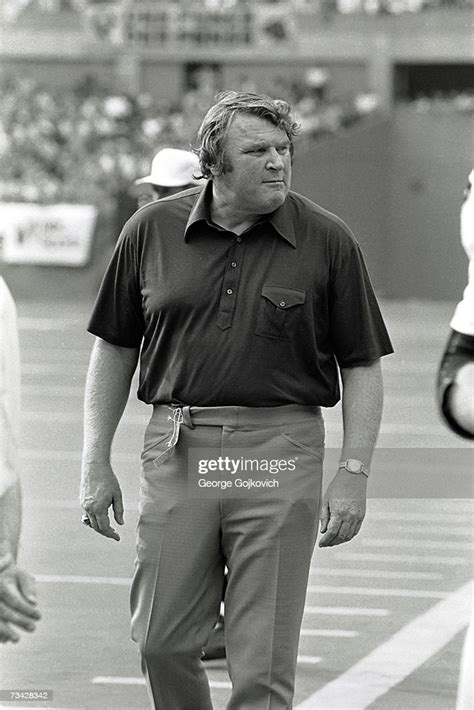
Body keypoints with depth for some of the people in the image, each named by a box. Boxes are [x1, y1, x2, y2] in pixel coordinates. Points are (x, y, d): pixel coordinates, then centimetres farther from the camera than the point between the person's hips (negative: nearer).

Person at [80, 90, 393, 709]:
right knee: (162, 643, 5)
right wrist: (96, 461, 7)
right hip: (175, 449, 2)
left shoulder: (328, 241, 0)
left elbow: (362, 367, 4)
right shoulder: (151, 230, 5)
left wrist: (354, 473, -4)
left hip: (281, 454, -2)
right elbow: (114, 349, 12)